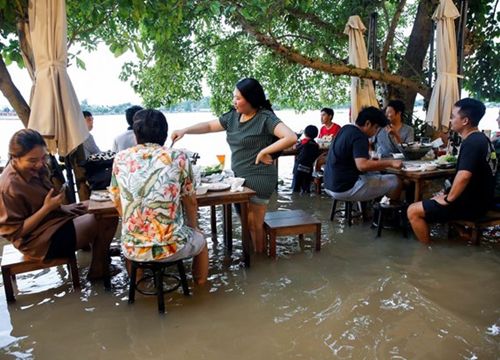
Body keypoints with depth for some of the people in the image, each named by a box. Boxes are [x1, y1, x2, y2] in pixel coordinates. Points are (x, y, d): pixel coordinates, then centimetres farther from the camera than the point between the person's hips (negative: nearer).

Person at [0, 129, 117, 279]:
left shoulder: (32, 169, -3)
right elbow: (16, 231, -23)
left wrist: (61, 207, 0)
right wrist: (47, 208, -27)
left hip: (53, 217, 9)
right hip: (39, 240, -9)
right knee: (106, 219, -13)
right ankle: (98, 270, 6)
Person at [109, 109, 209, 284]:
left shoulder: (120, 159, 0)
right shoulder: (178, 157, -6)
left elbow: (118, 204, 10)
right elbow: (190, 202, 3)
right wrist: (194, 227, 23)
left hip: (132, 249, 3)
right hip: (171, 247, -2)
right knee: (200, 240, 31)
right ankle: (200, 282, 48)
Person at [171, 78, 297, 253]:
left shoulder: (265, 118, -15)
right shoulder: (233, 116, 7)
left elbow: (291, 138, -25)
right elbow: (209, 126, 16)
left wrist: (264, 151, -21)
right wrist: (185, 130, 4)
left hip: (258, 179, -7)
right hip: (239, 177, 7)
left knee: (254, 224, 4)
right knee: (245, 222, 15)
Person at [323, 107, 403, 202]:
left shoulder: (345, 129, 12)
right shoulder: (359, 137, -17)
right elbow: (362, 165, -32)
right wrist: (390, 163, -24)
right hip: (345, 189, -10)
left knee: (375, 175, 28)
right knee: (395, 181, -6)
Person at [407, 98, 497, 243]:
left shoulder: (471, 143, -22)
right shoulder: (481, 139, 11)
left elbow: (463, 177, -35)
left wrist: (448, 199, -20)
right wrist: (449, 195, 14)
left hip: (470, 204, -10)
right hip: (479, 200, 10)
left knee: (413, 211, -10)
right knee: (430, 201, 28)